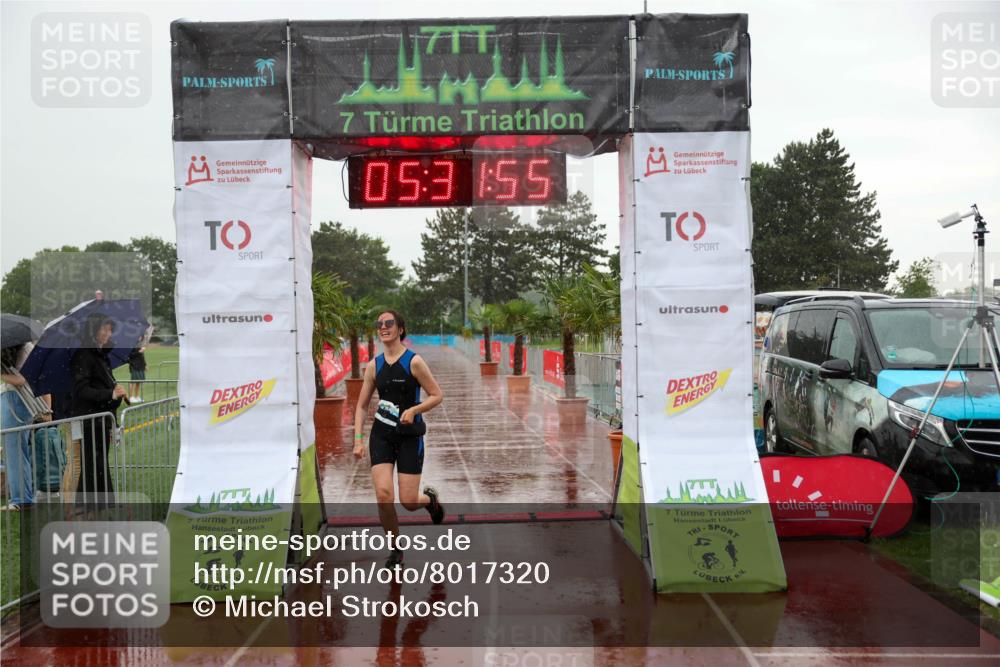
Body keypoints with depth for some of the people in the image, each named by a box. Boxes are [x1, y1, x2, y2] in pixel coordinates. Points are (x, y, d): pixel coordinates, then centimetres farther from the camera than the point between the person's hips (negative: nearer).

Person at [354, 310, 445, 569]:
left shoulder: (414, 361, -9)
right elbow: (362, 405, 10)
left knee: (408, 502, -4)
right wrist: (358, 438, 1)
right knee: (383, 495, -13)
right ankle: (395, 551, 9)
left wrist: (414, 410, -22)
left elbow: (437, 395, -6)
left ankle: (430, 498, 35)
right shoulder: (374, 365, 4)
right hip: (381, 434, 3)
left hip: (410, 435, -3)